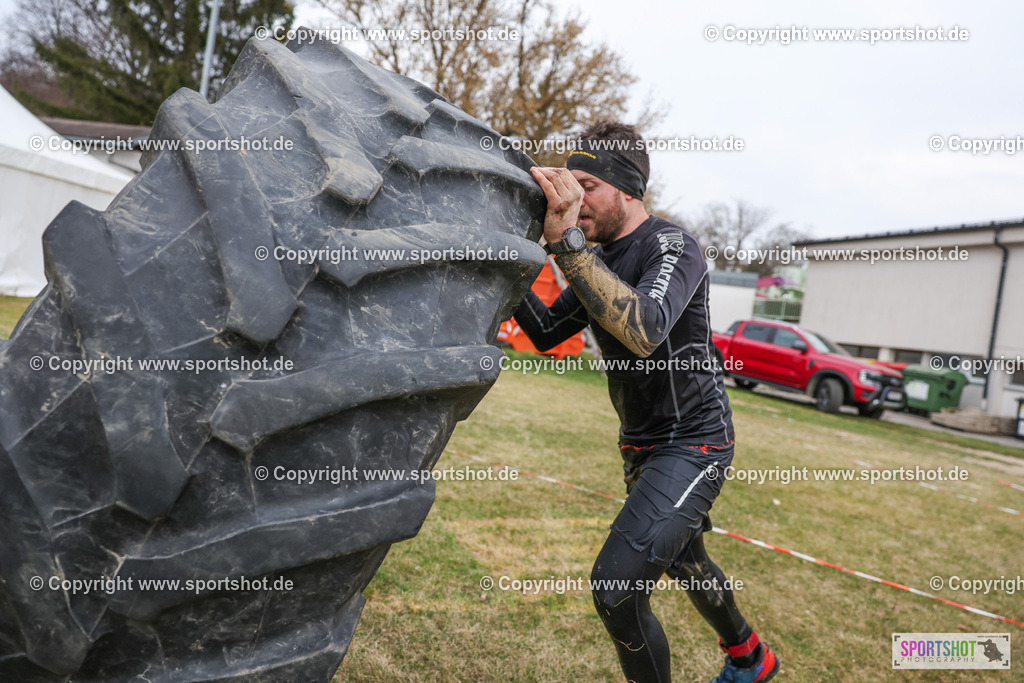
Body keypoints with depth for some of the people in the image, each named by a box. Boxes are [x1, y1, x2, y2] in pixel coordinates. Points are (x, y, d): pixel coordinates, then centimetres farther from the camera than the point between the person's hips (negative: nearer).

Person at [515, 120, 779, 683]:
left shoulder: (672, 247, -20)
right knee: (682, 559, 27)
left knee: (617, 586, -18)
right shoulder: (599, 260, 5)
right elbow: (546, 333, 4)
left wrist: (565, 242, -42)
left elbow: (644, 332, -40)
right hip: (643, 445, 9)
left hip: (693, 443, -9)